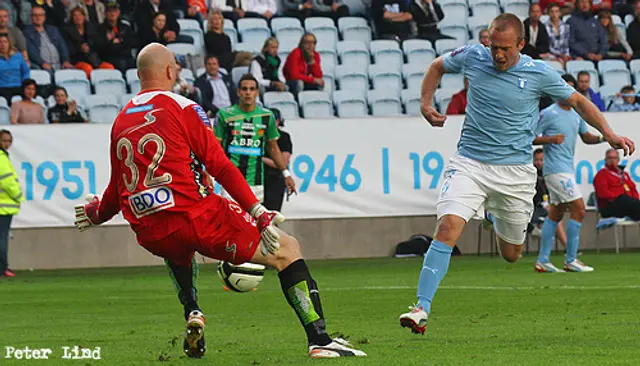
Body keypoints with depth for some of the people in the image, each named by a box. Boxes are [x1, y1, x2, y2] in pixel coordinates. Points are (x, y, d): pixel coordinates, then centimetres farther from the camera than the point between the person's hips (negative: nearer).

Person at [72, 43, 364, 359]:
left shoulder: (120, 122, 15)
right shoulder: (182, 108, -1)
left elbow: (117, 191, 22)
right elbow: (221, 168, -8)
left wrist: (96, 214, 44)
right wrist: (259, 214, -8)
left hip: (148, 234, 6)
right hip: (195, 215, -6)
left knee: (178, 251, 43)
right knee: (287, 250, 4)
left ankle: (192, 313, 16)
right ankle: (319, 340, -7)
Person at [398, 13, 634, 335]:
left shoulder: (539, 74, -6)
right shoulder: (472, 57, -2)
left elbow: (577, 101, 8)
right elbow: (437, 66, 19)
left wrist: (608, 134, -2)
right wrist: (426, 103, 7)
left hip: (515, 171, 0)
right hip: (469, 163, 0)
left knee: (510, 254, 11)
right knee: (447, 228, -23)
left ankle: (498, 217, 47)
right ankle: (421, 309, -26)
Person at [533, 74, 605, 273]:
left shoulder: (576, 115, 14)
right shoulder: (548, 114, -8)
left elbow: (586, 137, 19)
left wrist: (603, 138, -1)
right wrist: (550, 139, -24)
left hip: (567, 169, 9)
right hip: (556, 169, -9)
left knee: (556, 214, 10)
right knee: (578, 210, -13)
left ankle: (542, 261, 14)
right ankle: (571, 260, -9)